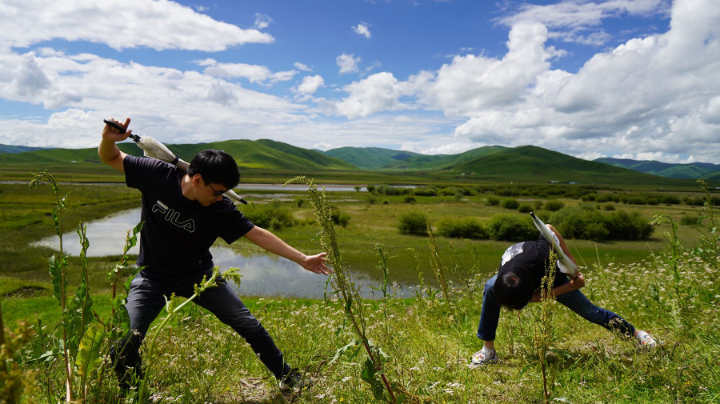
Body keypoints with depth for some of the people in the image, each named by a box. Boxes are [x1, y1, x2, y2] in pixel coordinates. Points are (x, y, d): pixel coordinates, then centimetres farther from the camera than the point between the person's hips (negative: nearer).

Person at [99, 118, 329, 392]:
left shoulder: (220, 209, -20)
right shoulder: (157, 175, -20)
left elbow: (257, 234, -14)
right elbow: (110, 158, -8)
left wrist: (302, 259, -14)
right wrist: (109, 140, -33)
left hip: (198, 274, 0)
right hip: (152, 277, 0)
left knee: (248, 325, -1)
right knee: (124, 345, -11)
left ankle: (288, 378, 19)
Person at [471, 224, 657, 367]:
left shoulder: (541, 254, -47)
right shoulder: (502, 280, -39)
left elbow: (550, 228, -26)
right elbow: (541, 295, -27)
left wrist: (572, 263, -27)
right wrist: (573, 284, -34)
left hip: (551, 273, 0)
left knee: (589, 311, 5)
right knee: (490, 288, -30)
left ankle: (636, 333, 33)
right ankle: (488, 351, -18)